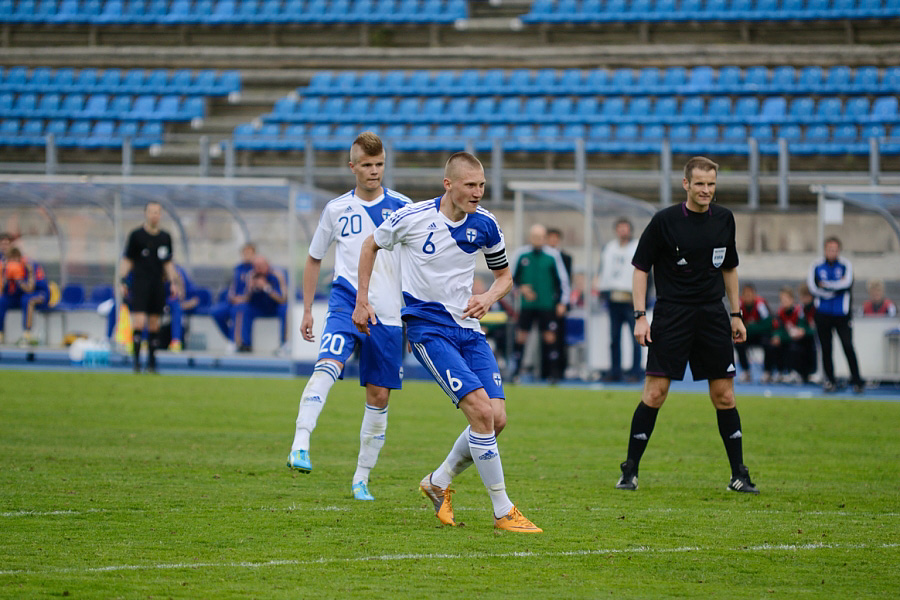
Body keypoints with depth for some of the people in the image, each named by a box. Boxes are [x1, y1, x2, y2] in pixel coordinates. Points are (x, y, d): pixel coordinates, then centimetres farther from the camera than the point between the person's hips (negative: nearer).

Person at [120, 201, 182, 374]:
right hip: (139, 284, -4)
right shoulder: (136, 235, -1)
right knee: (139, 323, -14)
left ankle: (151, 363, 12)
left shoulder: (165, 237, 11)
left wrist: (175, 283, 10)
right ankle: (136, 361, -8)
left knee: (154, 325, 6)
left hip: (158, 285, 4)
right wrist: (123, 282, -8)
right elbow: (126, 261, 1)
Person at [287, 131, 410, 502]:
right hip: (347, 304, -1)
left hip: (389, 314, 1)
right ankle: (300, 447, -40)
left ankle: (362, 478, 18)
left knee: (379, 396, 5)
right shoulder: (337, 209, 6)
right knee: (328, 364, -29)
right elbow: (314, 259, 17)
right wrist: (307, 311, 14)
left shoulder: (401, 207, 4)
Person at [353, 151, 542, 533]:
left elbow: (504, 275, 14)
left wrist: (489, 297, -8)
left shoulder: (484, 225, 0)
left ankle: (439, 483, 19)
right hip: (427, 326, -5)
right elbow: (371, 246, 8)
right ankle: (503, 512, -12)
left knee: (497, 419, -5)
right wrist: (362, 301, 6)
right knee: (482, 411, -20)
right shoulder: (412, 218, -11)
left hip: (468, 328, 5)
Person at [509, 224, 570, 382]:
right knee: (521, 336, -3)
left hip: (547, 304, -1)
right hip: (527, 304, 1)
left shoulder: (553, 255, -4)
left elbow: (563, 280, 2)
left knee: (549, 337, -3)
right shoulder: (522, 254, 1)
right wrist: (521, 288, -5)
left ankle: (554, 372, 2)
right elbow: (513, 276, 13)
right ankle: (515, 370, 2)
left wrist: (562, 302, -2)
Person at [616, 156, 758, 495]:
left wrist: (736, 315, 15)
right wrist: (640, 316, -8)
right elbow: (641, 268, -1)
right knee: (654, 393, -7)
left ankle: (739, 475, 9)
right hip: (671, 314, -3)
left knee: (724, 395, 2)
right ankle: (630, 471, 2)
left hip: (712, 314, 3)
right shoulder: (664, 221, -6)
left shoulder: (724, 219, 6)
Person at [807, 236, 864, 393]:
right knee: (826, 349, 3)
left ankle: (857, 381, -6)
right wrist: (837, 287, -10)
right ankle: (829, 380, 14)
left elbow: (847, 283, -14)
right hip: (823, 314, 1)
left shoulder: (845, 265, 2)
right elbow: (813, 288, -8)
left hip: (842, 314, -1)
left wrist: (826, 285, -10)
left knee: (848, 346, -10)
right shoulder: (816, 266, 4)